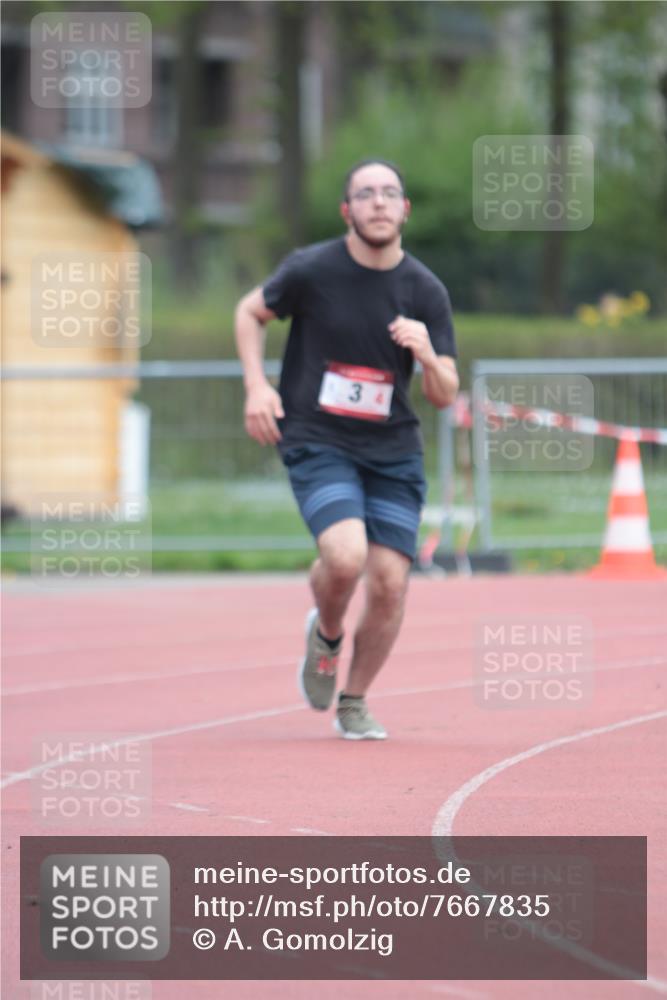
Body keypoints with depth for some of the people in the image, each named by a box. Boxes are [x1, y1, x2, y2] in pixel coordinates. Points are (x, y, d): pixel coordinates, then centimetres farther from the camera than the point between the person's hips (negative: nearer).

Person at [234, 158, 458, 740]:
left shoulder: (426, 292, -1)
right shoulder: (311, 270, -8)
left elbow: (445, 397, 1)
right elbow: (250, 312, 11)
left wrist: (426, 355, -20)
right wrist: (256, 386, -3)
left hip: (393, 452, 3)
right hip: (317, 444, -3)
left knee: (389, 583, -5)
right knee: (345, 556, -26)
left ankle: (353, 703, 17)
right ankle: (326, 634, 9)